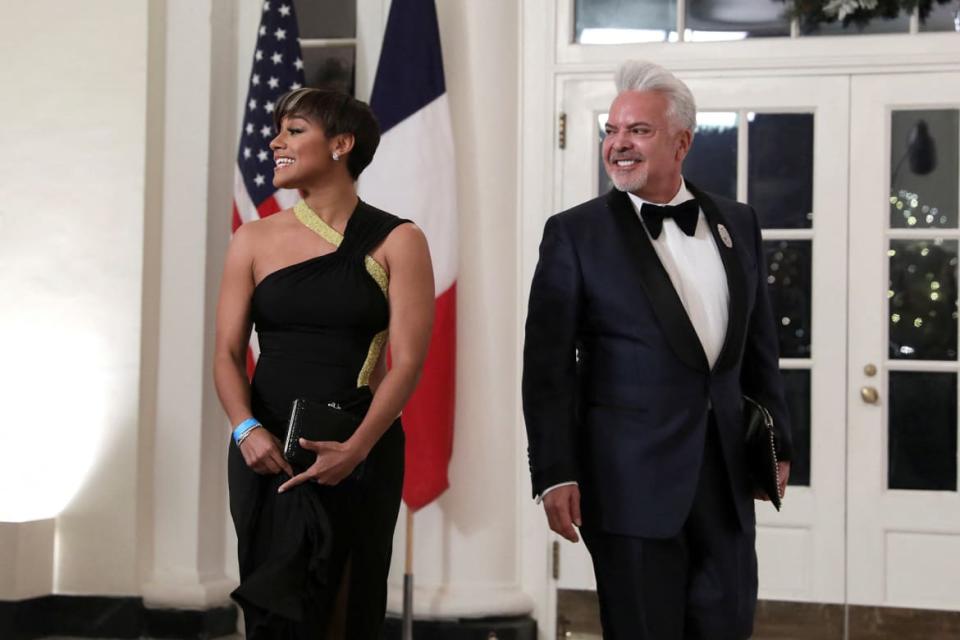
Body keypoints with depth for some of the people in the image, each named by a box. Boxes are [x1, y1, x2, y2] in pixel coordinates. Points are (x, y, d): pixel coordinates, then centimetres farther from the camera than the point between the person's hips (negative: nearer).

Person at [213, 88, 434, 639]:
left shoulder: (397, 243, -2)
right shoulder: (255, 241, 6)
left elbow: (407, 361, -9)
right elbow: (229, 352, 3)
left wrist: (356, 448, -21)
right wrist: (247, 428, -15)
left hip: (362, 455, -1)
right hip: (267, 452, 2)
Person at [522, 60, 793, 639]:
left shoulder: (737, 223, 8)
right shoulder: (575, 234, -4)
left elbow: (760, 346, 14)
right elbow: (548, 367, -7)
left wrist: (775, 443, 13)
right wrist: (556, 475, -12)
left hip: (726, 474, 4)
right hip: (632, 477, -4)